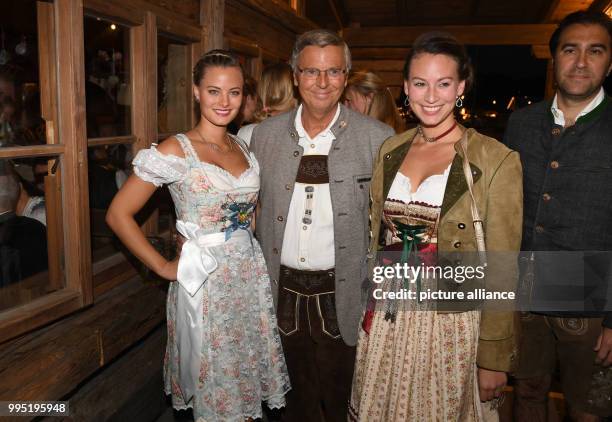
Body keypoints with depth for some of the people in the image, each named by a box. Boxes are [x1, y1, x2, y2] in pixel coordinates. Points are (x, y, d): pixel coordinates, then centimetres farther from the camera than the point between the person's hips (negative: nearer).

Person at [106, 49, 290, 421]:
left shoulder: (243, 147, 6)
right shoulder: (175, 151, -12)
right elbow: (118, 214, -11)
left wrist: (249, 243, 8)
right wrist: (164, 267, -10)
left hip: (252, 276, 6)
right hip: (203, 282, -5)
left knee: (248, 369, 17)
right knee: (212, 381, 10)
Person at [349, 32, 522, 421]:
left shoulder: (497, 161, -12)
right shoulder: (390, 150, 3)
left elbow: (502, 272, -9)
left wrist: (494, 359, -6)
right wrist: (371, 309, 13)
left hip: (452, 327, -4)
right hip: (386, 322, 4)